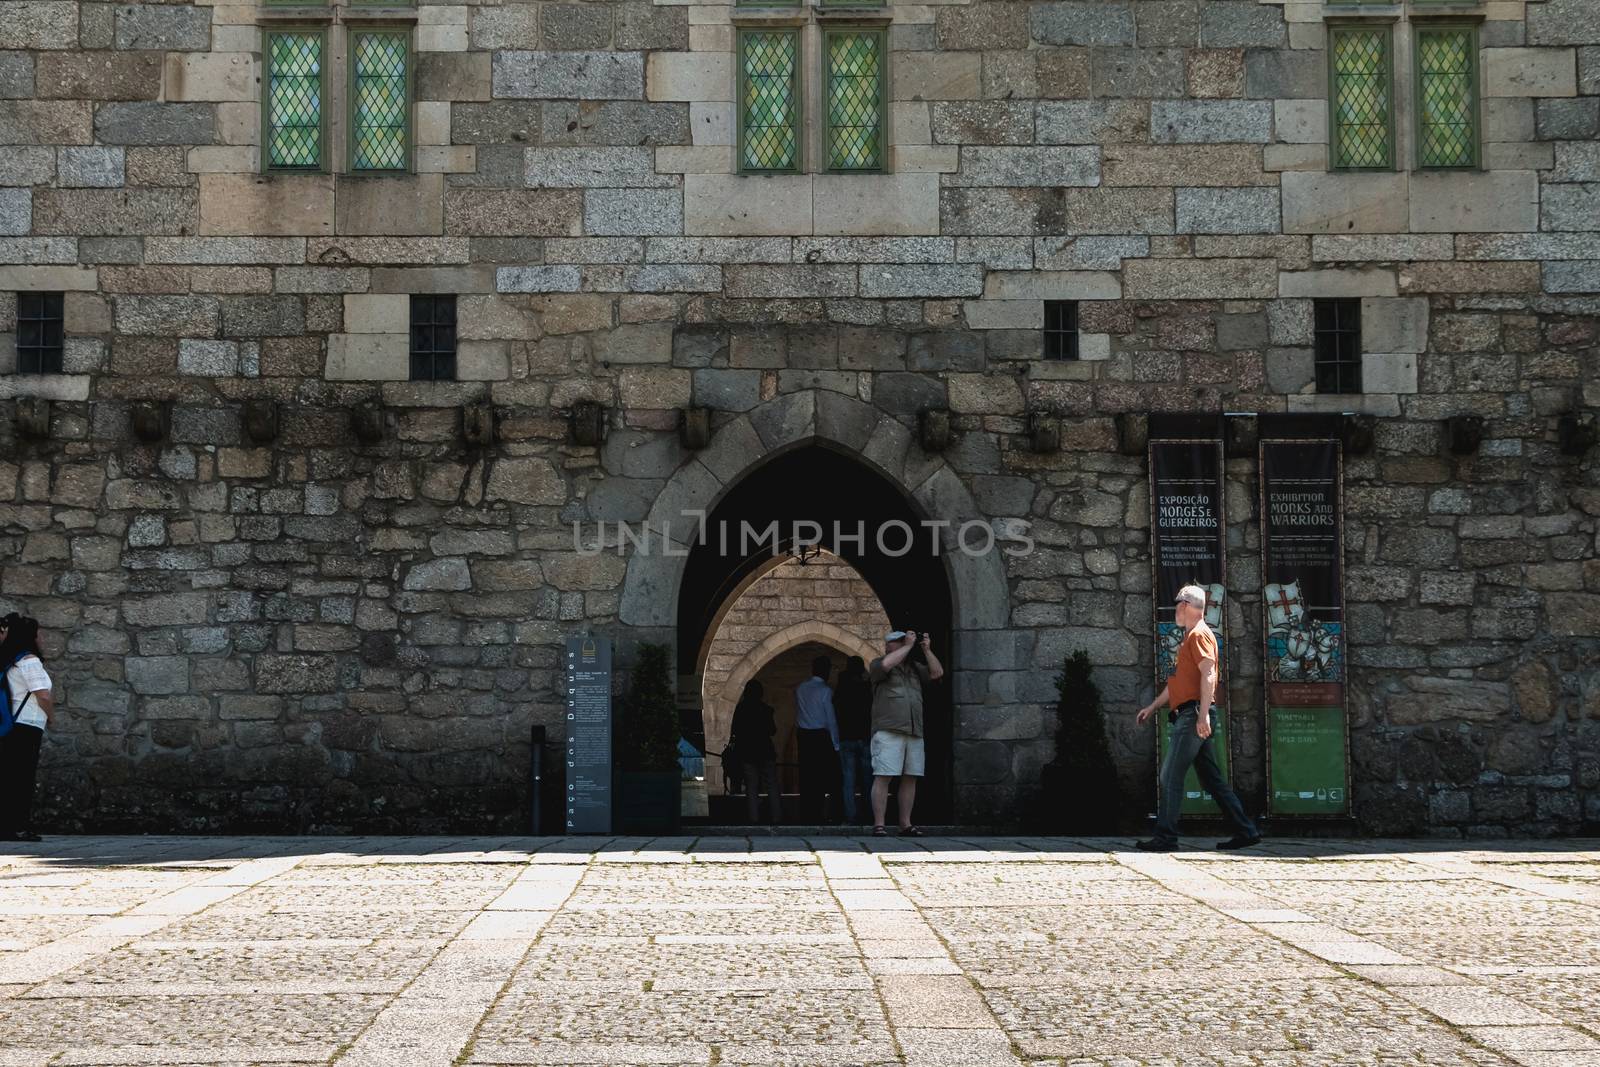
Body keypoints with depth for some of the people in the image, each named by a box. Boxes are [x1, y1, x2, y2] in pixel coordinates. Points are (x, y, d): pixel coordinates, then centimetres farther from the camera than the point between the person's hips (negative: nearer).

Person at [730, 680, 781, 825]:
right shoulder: (765, 709, -8)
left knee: (751, 787, 5)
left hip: (747, 753, 2)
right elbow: (772, 730, -5)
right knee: (772, 785, 4)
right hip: (765, 751, -2)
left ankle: (753, 817, 0)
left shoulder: (740, 709, -2)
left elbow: (734, 731, 2)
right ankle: (775, 817, 0)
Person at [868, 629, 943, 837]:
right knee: (883, 777, -10)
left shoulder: (914, 667, 23)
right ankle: (878, 824, -10)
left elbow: (937, 673, 15)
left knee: (910, 779, 4)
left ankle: (905, 824, 10)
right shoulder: (877, 665, 4)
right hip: (888, 732, -6)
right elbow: (886, 664, -18)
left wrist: (926, 650, 7)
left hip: (914, 732, 6)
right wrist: (908, 646, -8)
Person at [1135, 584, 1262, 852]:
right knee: (1212, 779, 9)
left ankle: (1166, 838, -8)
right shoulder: (1190, 637, 23)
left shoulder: (1199, 634, -8)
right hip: (1187, 717, 10)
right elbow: (1178, 681, 30)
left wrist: (1203, 715, -26)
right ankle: (1245, 831, 10)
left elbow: (1208, 674, -19)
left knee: (1171, 776, -9)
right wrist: (1153, 706, 30)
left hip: (1193, 716, -10)